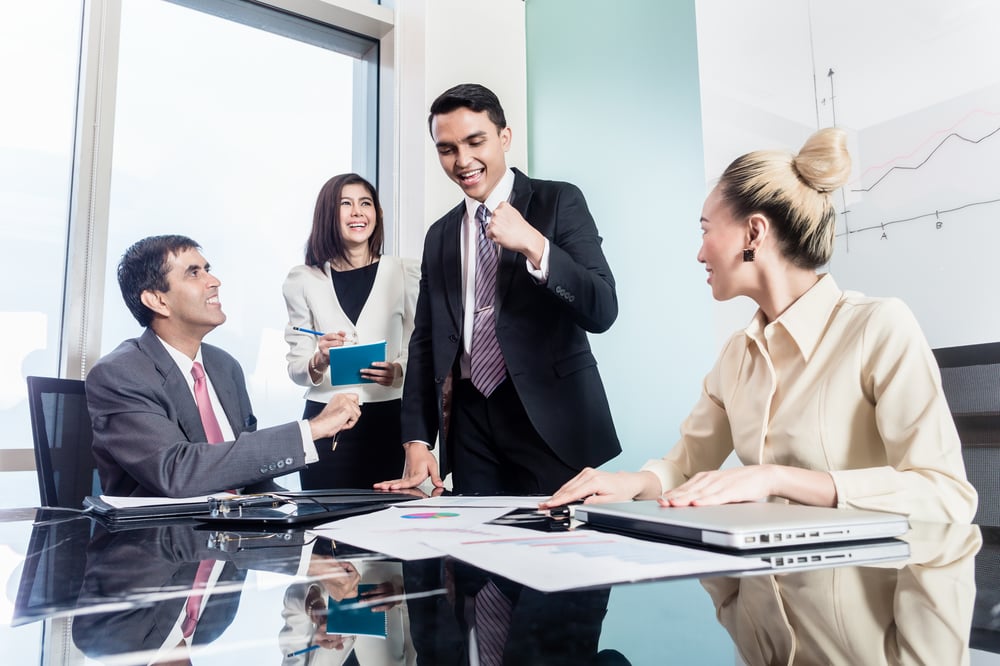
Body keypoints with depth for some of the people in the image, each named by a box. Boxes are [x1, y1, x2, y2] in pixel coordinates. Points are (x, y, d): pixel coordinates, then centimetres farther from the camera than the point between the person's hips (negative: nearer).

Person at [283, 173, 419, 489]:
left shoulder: (405, 273, 3)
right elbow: (295, 368, 6)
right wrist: (319, 362, -14)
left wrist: (398, 371, -16)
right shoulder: (303, 280, 5)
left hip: (388, 420, 0)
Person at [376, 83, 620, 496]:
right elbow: (425, 341, 13)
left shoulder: (558, 202, 0)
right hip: (470, 422, 4)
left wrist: (533, 245, -23)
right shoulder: (439, 236, 14)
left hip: (549, 419, -3)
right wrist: (417, 439, 4)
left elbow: (602, 311, -10)